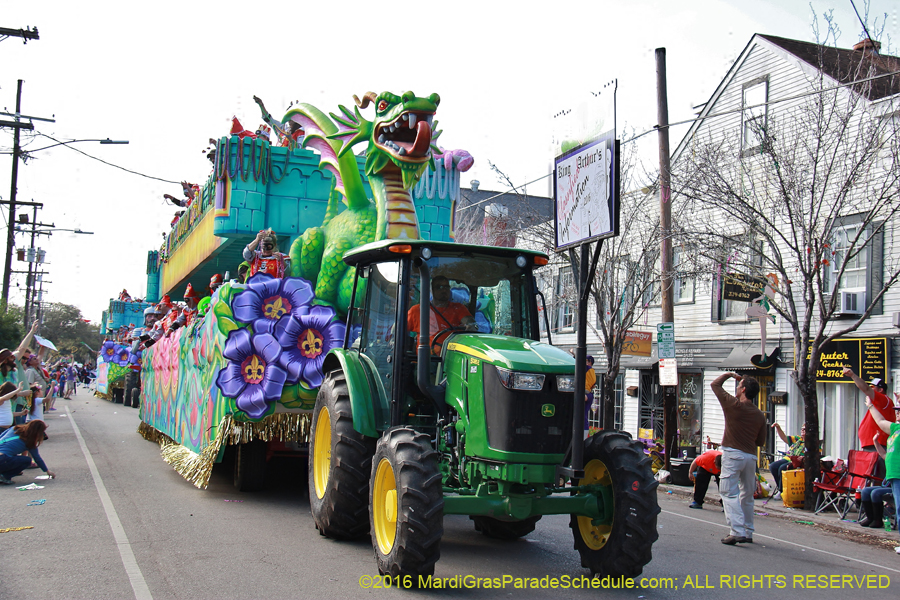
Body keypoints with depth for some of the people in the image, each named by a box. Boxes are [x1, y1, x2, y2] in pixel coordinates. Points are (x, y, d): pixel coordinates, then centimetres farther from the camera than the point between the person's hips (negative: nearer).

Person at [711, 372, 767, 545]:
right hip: (751, 456, 6)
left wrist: (729, 374, 17)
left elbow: (715, 384, 3)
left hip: (733, 454, -6)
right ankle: (748, 532, 21)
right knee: (747, 495, 15)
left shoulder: (734, 405, -9)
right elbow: (760, 441, 12)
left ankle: (737, 531, -16)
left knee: (729, 493, -6)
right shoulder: (760, 415, 7)